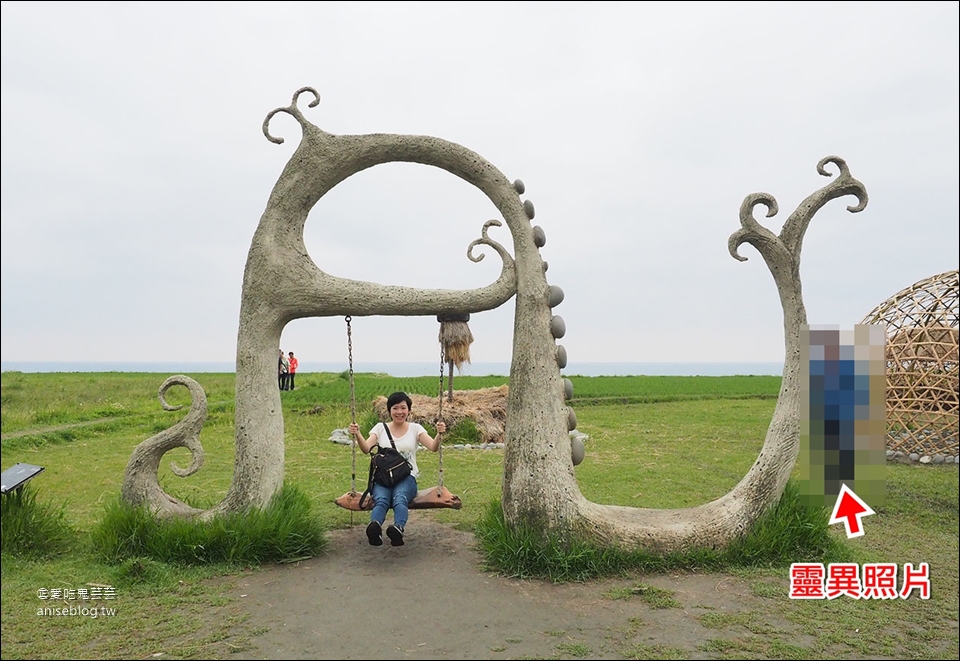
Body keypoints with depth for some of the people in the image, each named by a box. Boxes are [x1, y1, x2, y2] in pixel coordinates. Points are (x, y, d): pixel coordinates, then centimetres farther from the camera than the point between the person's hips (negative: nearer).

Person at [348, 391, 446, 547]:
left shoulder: (415, 428, 11)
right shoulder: (380, 427, 13)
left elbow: (433, 447, -4)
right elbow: (366, 449, -4)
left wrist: (439, 434, -25)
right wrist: (357, 435, -23)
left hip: (407, 477, 0)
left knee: (400, 499, -37)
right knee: (381, 500, -36)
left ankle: (398, 529, -66)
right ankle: (374, 528, -65)